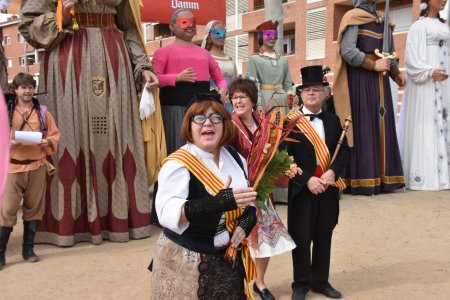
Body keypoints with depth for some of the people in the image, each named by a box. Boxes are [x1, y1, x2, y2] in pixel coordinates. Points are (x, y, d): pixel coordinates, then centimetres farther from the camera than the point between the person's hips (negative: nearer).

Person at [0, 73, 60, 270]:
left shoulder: (42, 111, 7)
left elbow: (55, 135, 8)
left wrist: (48, 142, -12)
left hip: (37, 166, 2)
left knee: (34, 208, 9)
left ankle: (28, 248, 22)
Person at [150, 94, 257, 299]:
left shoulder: (235, 157, 3)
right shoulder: (178, 163, -17)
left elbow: (251, 198, 12)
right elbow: (166, 212, -32)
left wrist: (246, 222, -10)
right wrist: (217, 202, -44)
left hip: (230, 259, 6)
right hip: (187, 262, -5)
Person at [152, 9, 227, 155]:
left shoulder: (204, 52, 19)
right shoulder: (164, 51, 4)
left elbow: (219, 77, 23)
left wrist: (223, 89, 2)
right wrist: (177, 78, -18)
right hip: (175, 109, -5)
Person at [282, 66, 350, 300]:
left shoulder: (333, 121, 9)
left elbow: (345, 151, 6)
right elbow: (285, 157, -10)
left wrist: (333, 171, -12)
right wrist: (307, 180, -17)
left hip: (328, 188, 4)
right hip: (301, 188, -4)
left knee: (324, 237, 13)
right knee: (301, 238, 3)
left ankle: (321, 281, 28)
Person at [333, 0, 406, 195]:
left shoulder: (382, 22, 19)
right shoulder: (353, 18, -3)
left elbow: (389, 53, 21)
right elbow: (347, 51, -15)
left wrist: (395, 73, 4)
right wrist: (373, 65, -13)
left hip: (380, 81, 7)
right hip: (360, 80, -7)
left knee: (381, 126, 4)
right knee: (363, 127, -8)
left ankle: (381, 178, 9)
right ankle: (363, 181, -4)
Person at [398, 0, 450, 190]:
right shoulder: (419, 26, -3)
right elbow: (412, 56, -11)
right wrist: (430, 72, -22)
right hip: (424, 84, -7)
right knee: (424, 126, -8)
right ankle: (423, 176, -5)